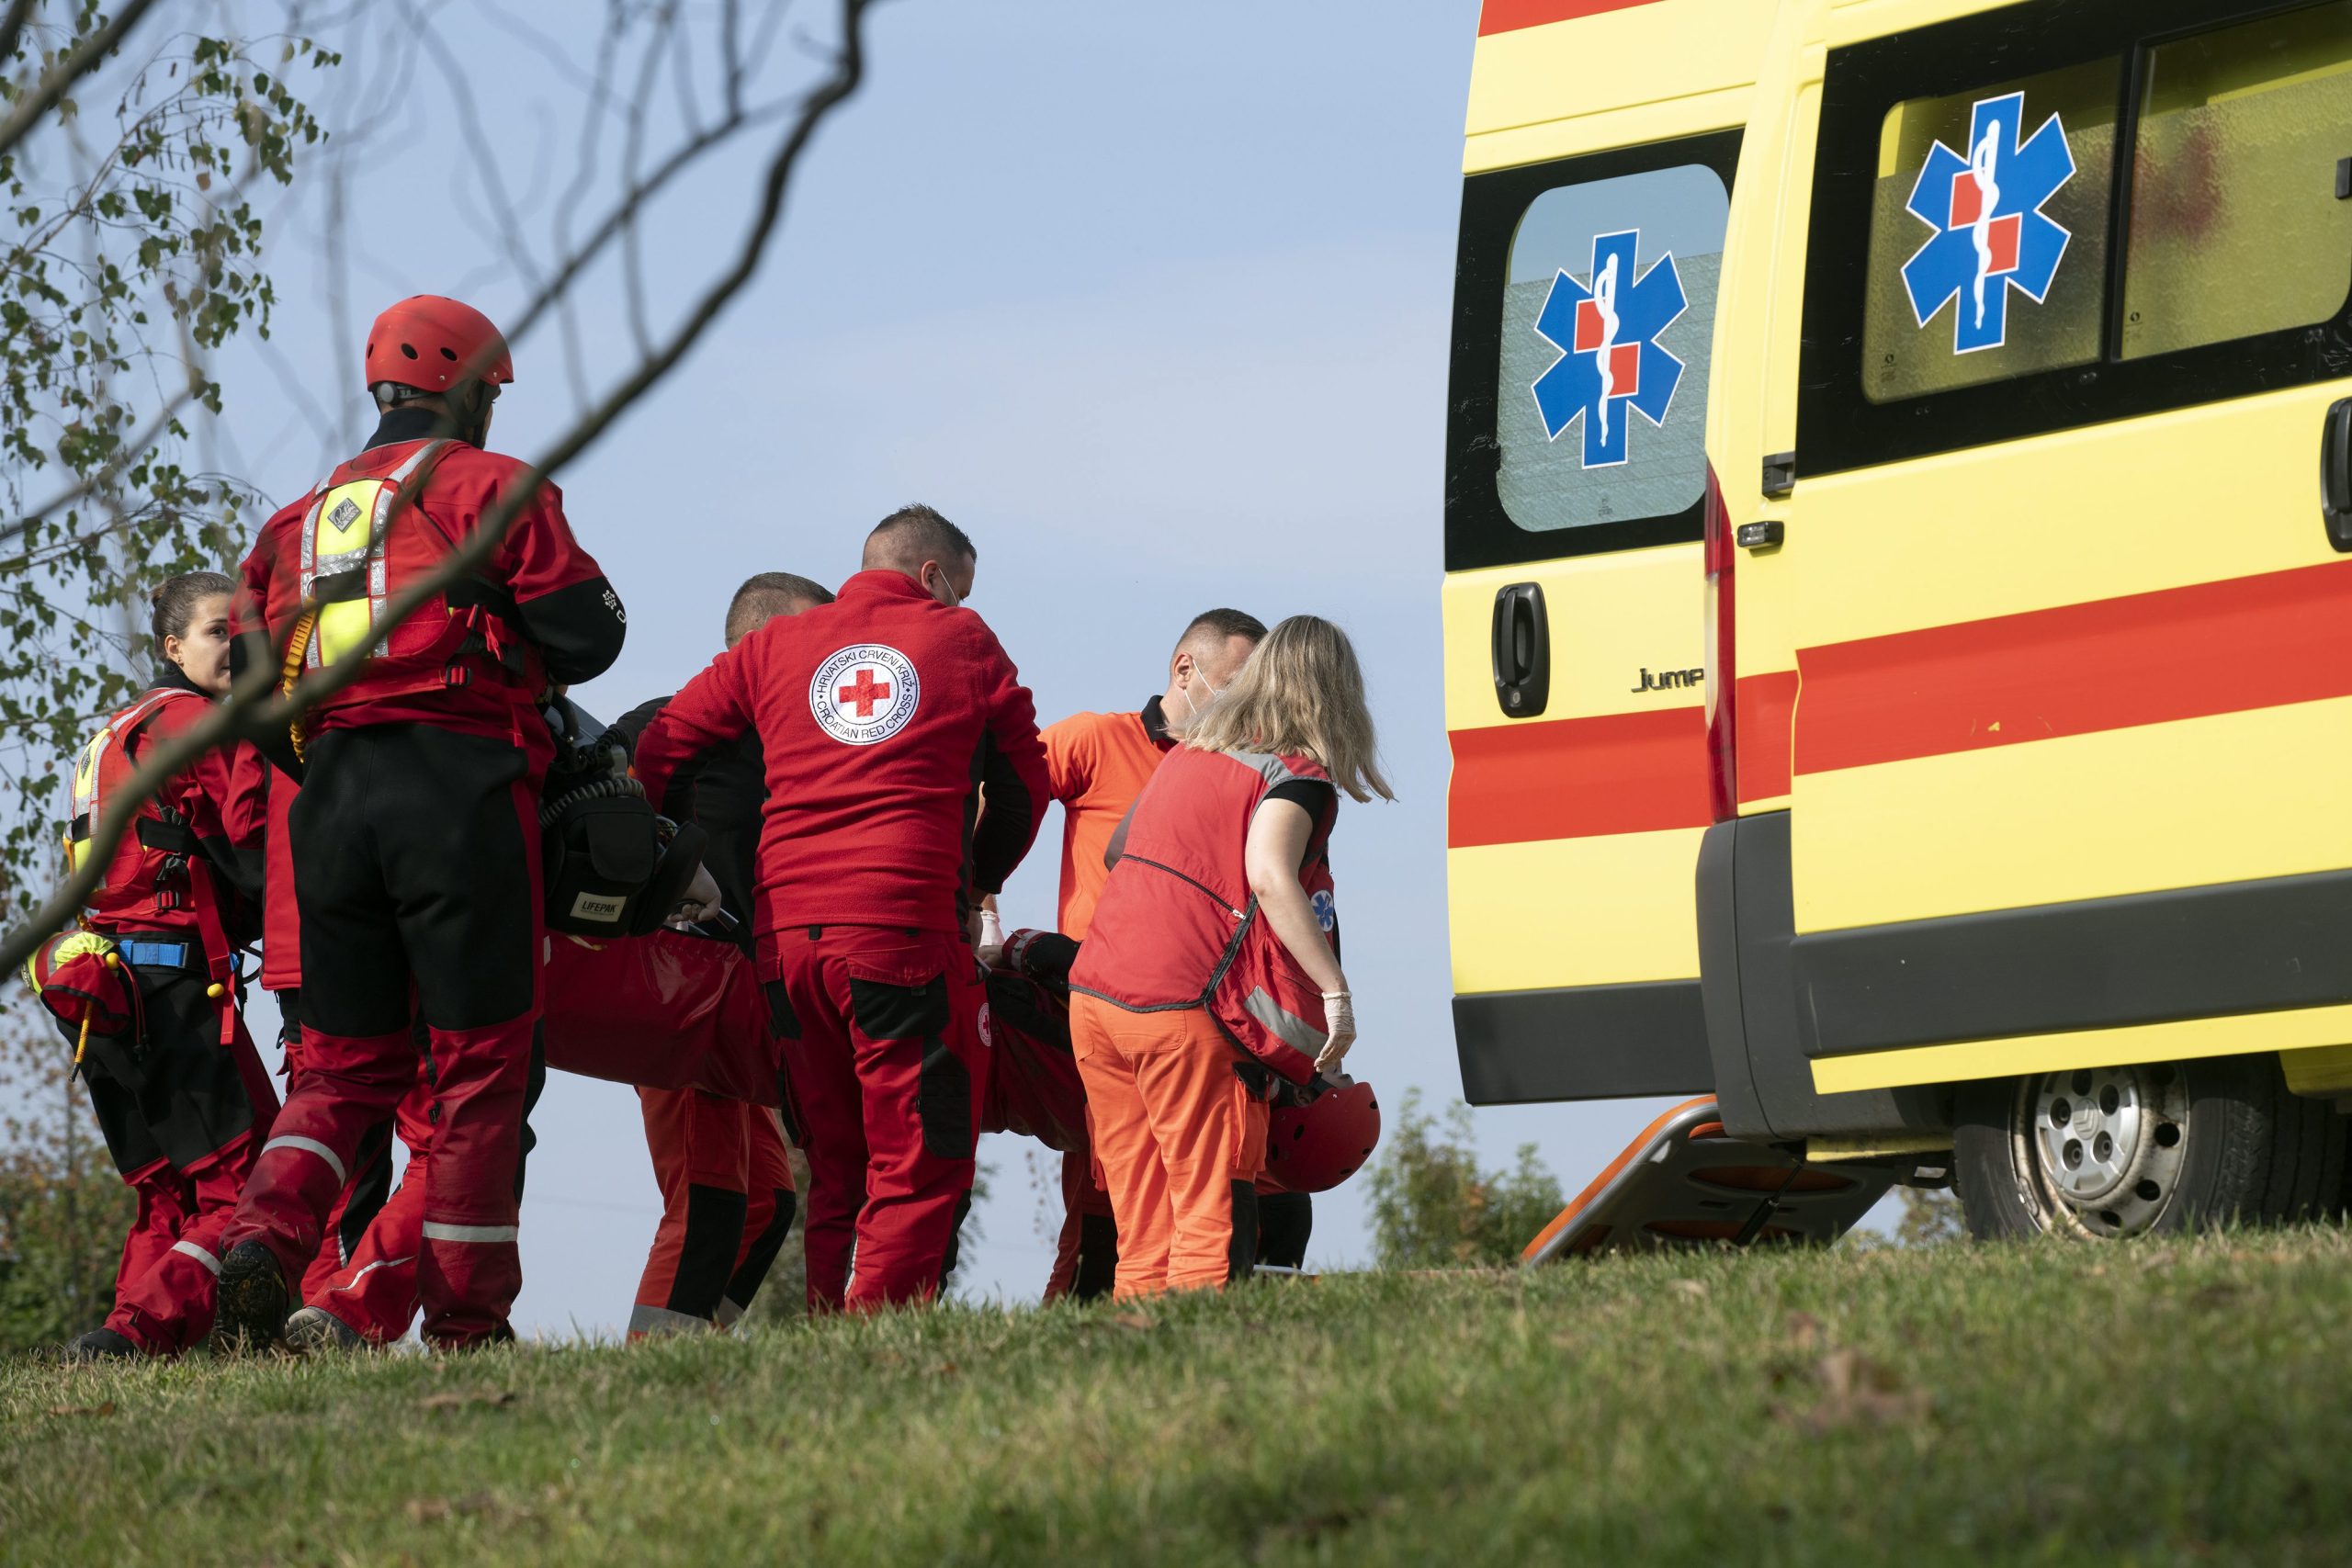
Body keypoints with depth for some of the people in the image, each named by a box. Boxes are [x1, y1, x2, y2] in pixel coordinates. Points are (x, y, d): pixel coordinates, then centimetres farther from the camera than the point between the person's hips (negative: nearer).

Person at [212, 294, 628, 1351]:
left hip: (328, 788, 5)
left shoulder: (304, 518, 19)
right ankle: (465, 1321, -1)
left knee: (345, 1059, 11)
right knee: (479, 1060, 1)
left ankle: (264, 1241, -14)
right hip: (458, 782, -5)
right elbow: (587, 632, -3)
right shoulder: (490, 486, 2)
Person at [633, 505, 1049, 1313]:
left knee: (836, 1170, 14)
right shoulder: (963, 642, 11)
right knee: (920, 1168, -4)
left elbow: (658, 751, 12)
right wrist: (976, 883, 32)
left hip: (785, 928, 4)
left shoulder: (775, 644, 17)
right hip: (905, 927, -4)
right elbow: (1023, 783, 18)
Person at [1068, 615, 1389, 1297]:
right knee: (1213, 1220, -3)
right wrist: (1335, 991, -20)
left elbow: (1119, 850, 28)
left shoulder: (1190, 752, 20)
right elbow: (1269, 876, -18)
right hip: (1179, 1009, -7)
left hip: (1092, 995, 7)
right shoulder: (1296, 773, -2)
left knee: (1143, 1235, 10)